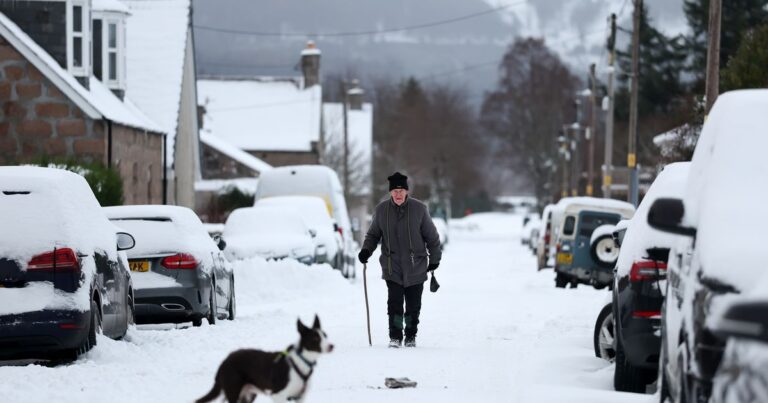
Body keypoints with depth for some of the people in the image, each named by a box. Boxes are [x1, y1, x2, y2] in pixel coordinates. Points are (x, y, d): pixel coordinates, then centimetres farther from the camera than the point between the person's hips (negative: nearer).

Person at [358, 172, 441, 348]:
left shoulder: (419, 209, -4)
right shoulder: (381, 210, 0)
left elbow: (432, 236, 5)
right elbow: (373, 234, 12)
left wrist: (434, 259, 9)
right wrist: (366, 250, -5)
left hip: (416, 268, 0)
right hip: (392, 268, 0)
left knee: (413, 305, 5)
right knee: (394, 303, -9)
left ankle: (411, 336, 21)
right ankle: (395, 337, 1)